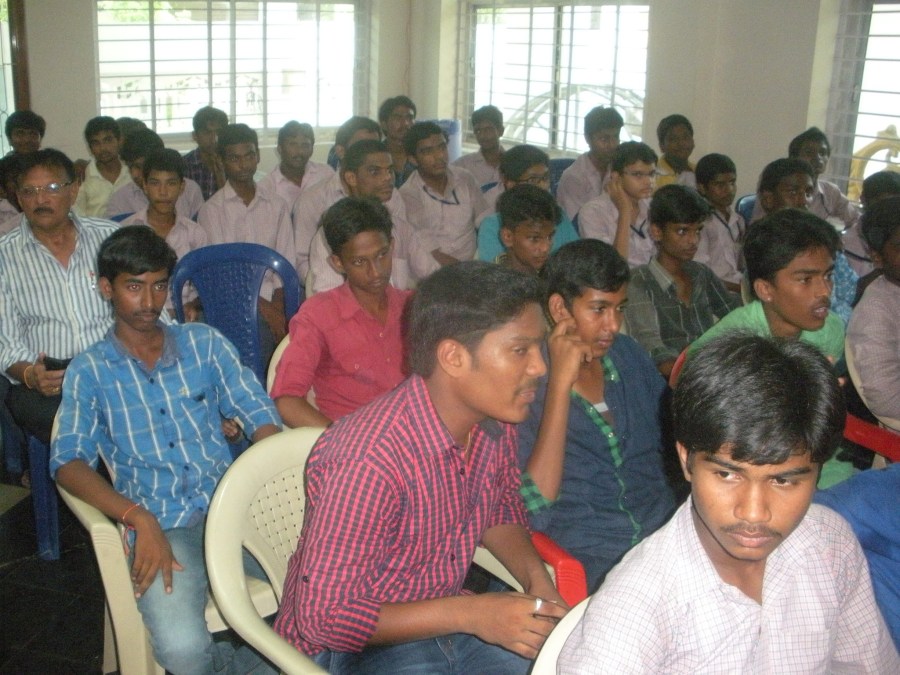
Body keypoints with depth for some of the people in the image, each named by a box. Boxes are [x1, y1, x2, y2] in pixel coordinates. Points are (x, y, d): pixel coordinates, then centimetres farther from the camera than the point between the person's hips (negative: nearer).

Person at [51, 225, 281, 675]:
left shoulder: (204, 343, 14)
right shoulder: (90, 371, 9)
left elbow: (262, 419, 9)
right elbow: (68, 463, -4)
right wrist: (139, 519, -22)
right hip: (163, 526, -2)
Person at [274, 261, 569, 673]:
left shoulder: (494, 418, -8)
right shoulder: (369, 461, -32)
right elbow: (324, 616, -25)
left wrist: (535, 573, -8)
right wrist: (469, 614, -28)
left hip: (443, 619, 7)